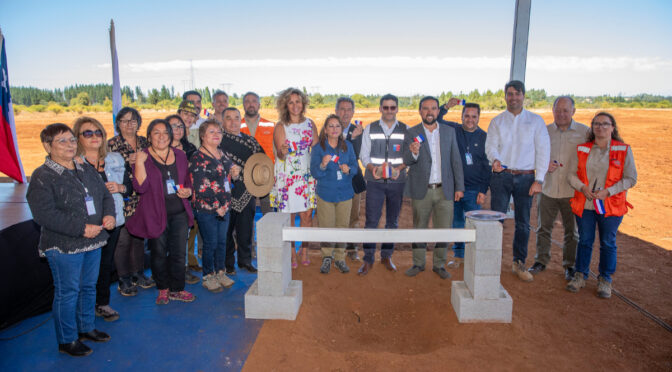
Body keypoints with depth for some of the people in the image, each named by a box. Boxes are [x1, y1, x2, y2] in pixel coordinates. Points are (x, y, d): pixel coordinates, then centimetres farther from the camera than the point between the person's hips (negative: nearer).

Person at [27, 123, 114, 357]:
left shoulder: (86, 170, 10)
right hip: (63, 246, -6)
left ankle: (87, 328, 37)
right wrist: (81, 229, -23)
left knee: (89, 286, 18)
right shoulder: (42, 177, -11)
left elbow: (105, 195, 16)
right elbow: (44, 215, -20)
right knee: (67, 292, 5)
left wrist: (109, 215, -5)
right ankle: (67, 340, 22)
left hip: (92, 241, 7)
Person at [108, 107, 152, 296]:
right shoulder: (112, 143, -3)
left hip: (142, 198, 5)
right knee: (124, 239, 0)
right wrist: (128, 162, -19)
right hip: (123, 199, -4)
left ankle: (139, 275, 26)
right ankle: (124, 280, 13)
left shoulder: (143, 141, 11)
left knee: (139, 236, 12)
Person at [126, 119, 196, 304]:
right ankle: (163, 288, 27)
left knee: (179, 253, 7)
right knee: (159, 253, 8)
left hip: (179, 213, 3)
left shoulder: (180, 155, 9)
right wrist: (139, 163, -21)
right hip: (155, 214, -3)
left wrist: (188, 190, 0)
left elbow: (188, 180, 21)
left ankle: (176, 289, 22)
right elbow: (141, 187, -14)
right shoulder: (143, 157, -3)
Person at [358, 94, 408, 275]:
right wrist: (373, 168, -15)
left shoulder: (406, 130, 7)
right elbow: (364, 155, 5)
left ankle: (386, 256, 23)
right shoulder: (370, 129, 7)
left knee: (393, 220, 9)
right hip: (375, 181, -1)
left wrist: (399, 168, -15)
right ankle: (368, 259, 6)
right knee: (371, 220, -4)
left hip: (397, 181, 1)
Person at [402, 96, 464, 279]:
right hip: (421, 190, -2)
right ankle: (418, 264, 23)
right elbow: (407, 161, -7)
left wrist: (459, 186, 3)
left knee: (443, 230, 7)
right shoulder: (412, 133, -1)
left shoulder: (449, 132, 6)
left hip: (444, 190, 2)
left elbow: (456, 160, 7)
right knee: (419, 228, 9)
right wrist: (413, 153, -30)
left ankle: (439, 265, 23)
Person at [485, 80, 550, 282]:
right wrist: (495, 159, -24)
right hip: (501, 175, 0)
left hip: (526, 177, 0)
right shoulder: (497, 121, 9)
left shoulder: (536, 121, 7)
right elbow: (491, 145, 0)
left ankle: (519, 263, 19)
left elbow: (543, 150, 3)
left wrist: (539, 180, -5)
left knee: (523, 223, 6)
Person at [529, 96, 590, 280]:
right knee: (543, 227, 9)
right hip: (548, 189, 2)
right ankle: (541, 261, 25)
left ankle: (570, 265, 24)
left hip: (572, 191, -1)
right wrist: (545, 164, -10)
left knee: (572, 230, 9)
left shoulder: (584, 132, 0)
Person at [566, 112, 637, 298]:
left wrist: (608, 191, -15)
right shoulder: (582, 149, 5)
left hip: (611, 206, -2)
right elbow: (572, 174, 6)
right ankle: (580, 275, 25)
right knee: (584, 241, 10)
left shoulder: (623, 150, -2)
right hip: (584, 204, 2)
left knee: (608, 243, 7)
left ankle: (605, 280, 23)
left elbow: (631, 178, -4)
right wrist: (582, 187, -12)